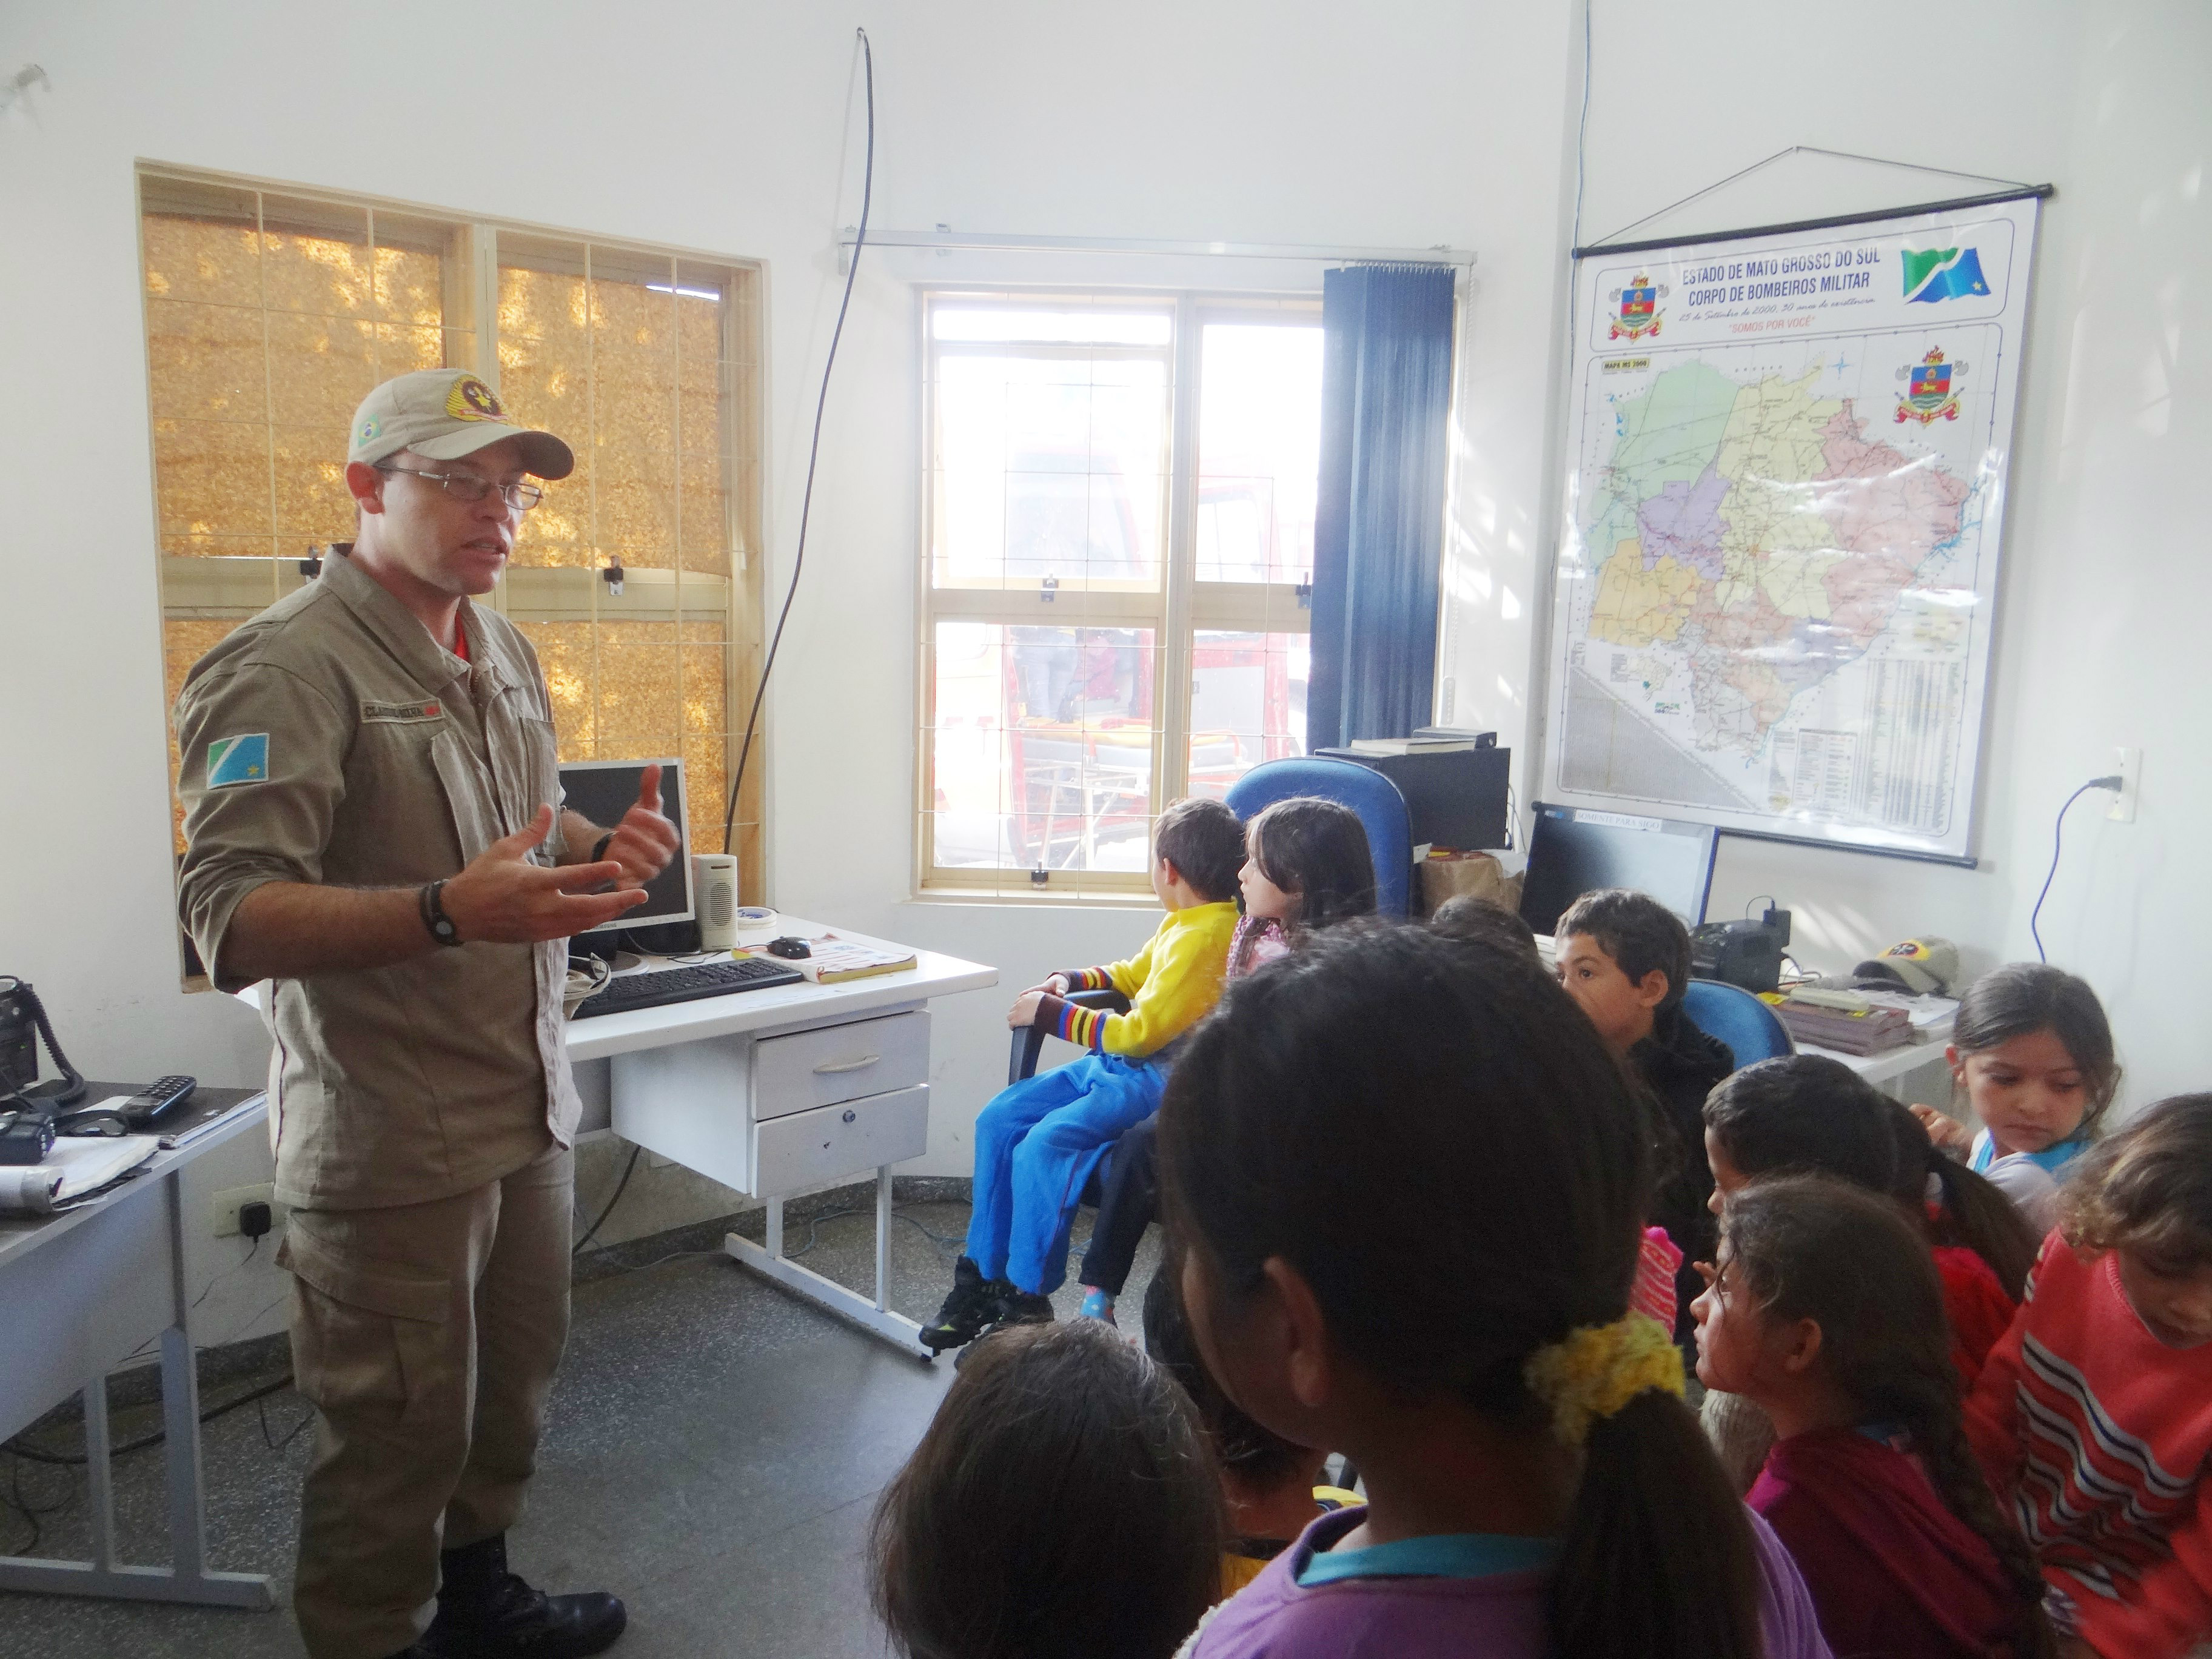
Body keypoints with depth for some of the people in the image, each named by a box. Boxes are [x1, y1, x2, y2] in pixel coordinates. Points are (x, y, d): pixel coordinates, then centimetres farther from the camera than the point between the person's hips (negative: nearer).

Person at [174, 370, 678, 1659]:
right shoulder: (288, 668, -16)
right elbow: (230, 921, -24)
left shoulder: (503, 650, 11)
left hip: (530, 1110, 8)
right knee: (398, 1443, 7)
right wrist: (448, 912, -37)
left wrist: (611, 848, 1)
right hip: (392, 1143, -8)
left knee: (513, 1393, 23)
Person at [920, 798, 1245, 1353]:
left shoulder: (1206, 937, -19)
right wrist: (1073, 981, 13)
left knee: (1043, 1147, -26)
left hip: (1159, 1077, -10)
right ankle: (983, 1279, 7)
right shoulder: (1182, 922, 12)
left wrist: (1053, 1013, -13)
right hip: (1120, 1063, 10)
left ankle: (1027, 1302, -9)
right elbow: (1134, 973, 30)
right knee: (998, 1120, 2)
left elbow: (1141, 1032, -21)